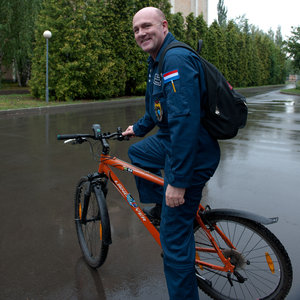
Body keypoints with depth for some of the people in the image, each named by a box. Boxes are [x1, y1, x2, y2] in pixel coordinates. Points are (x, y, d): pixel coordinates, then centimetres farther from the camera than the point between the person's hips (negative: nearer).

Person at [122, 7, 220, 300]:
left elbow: (185, 120, -31)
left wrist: (177, 181, -30)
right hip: (170, 141, 10)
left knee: (174, 236, -5)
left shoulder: (176, 59, -22)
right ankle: (160, 207, 37)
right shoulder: (157, 61, 12)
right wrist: (138, 127, 43)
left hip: (191, 154, -10)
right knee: (137, 152, 31)